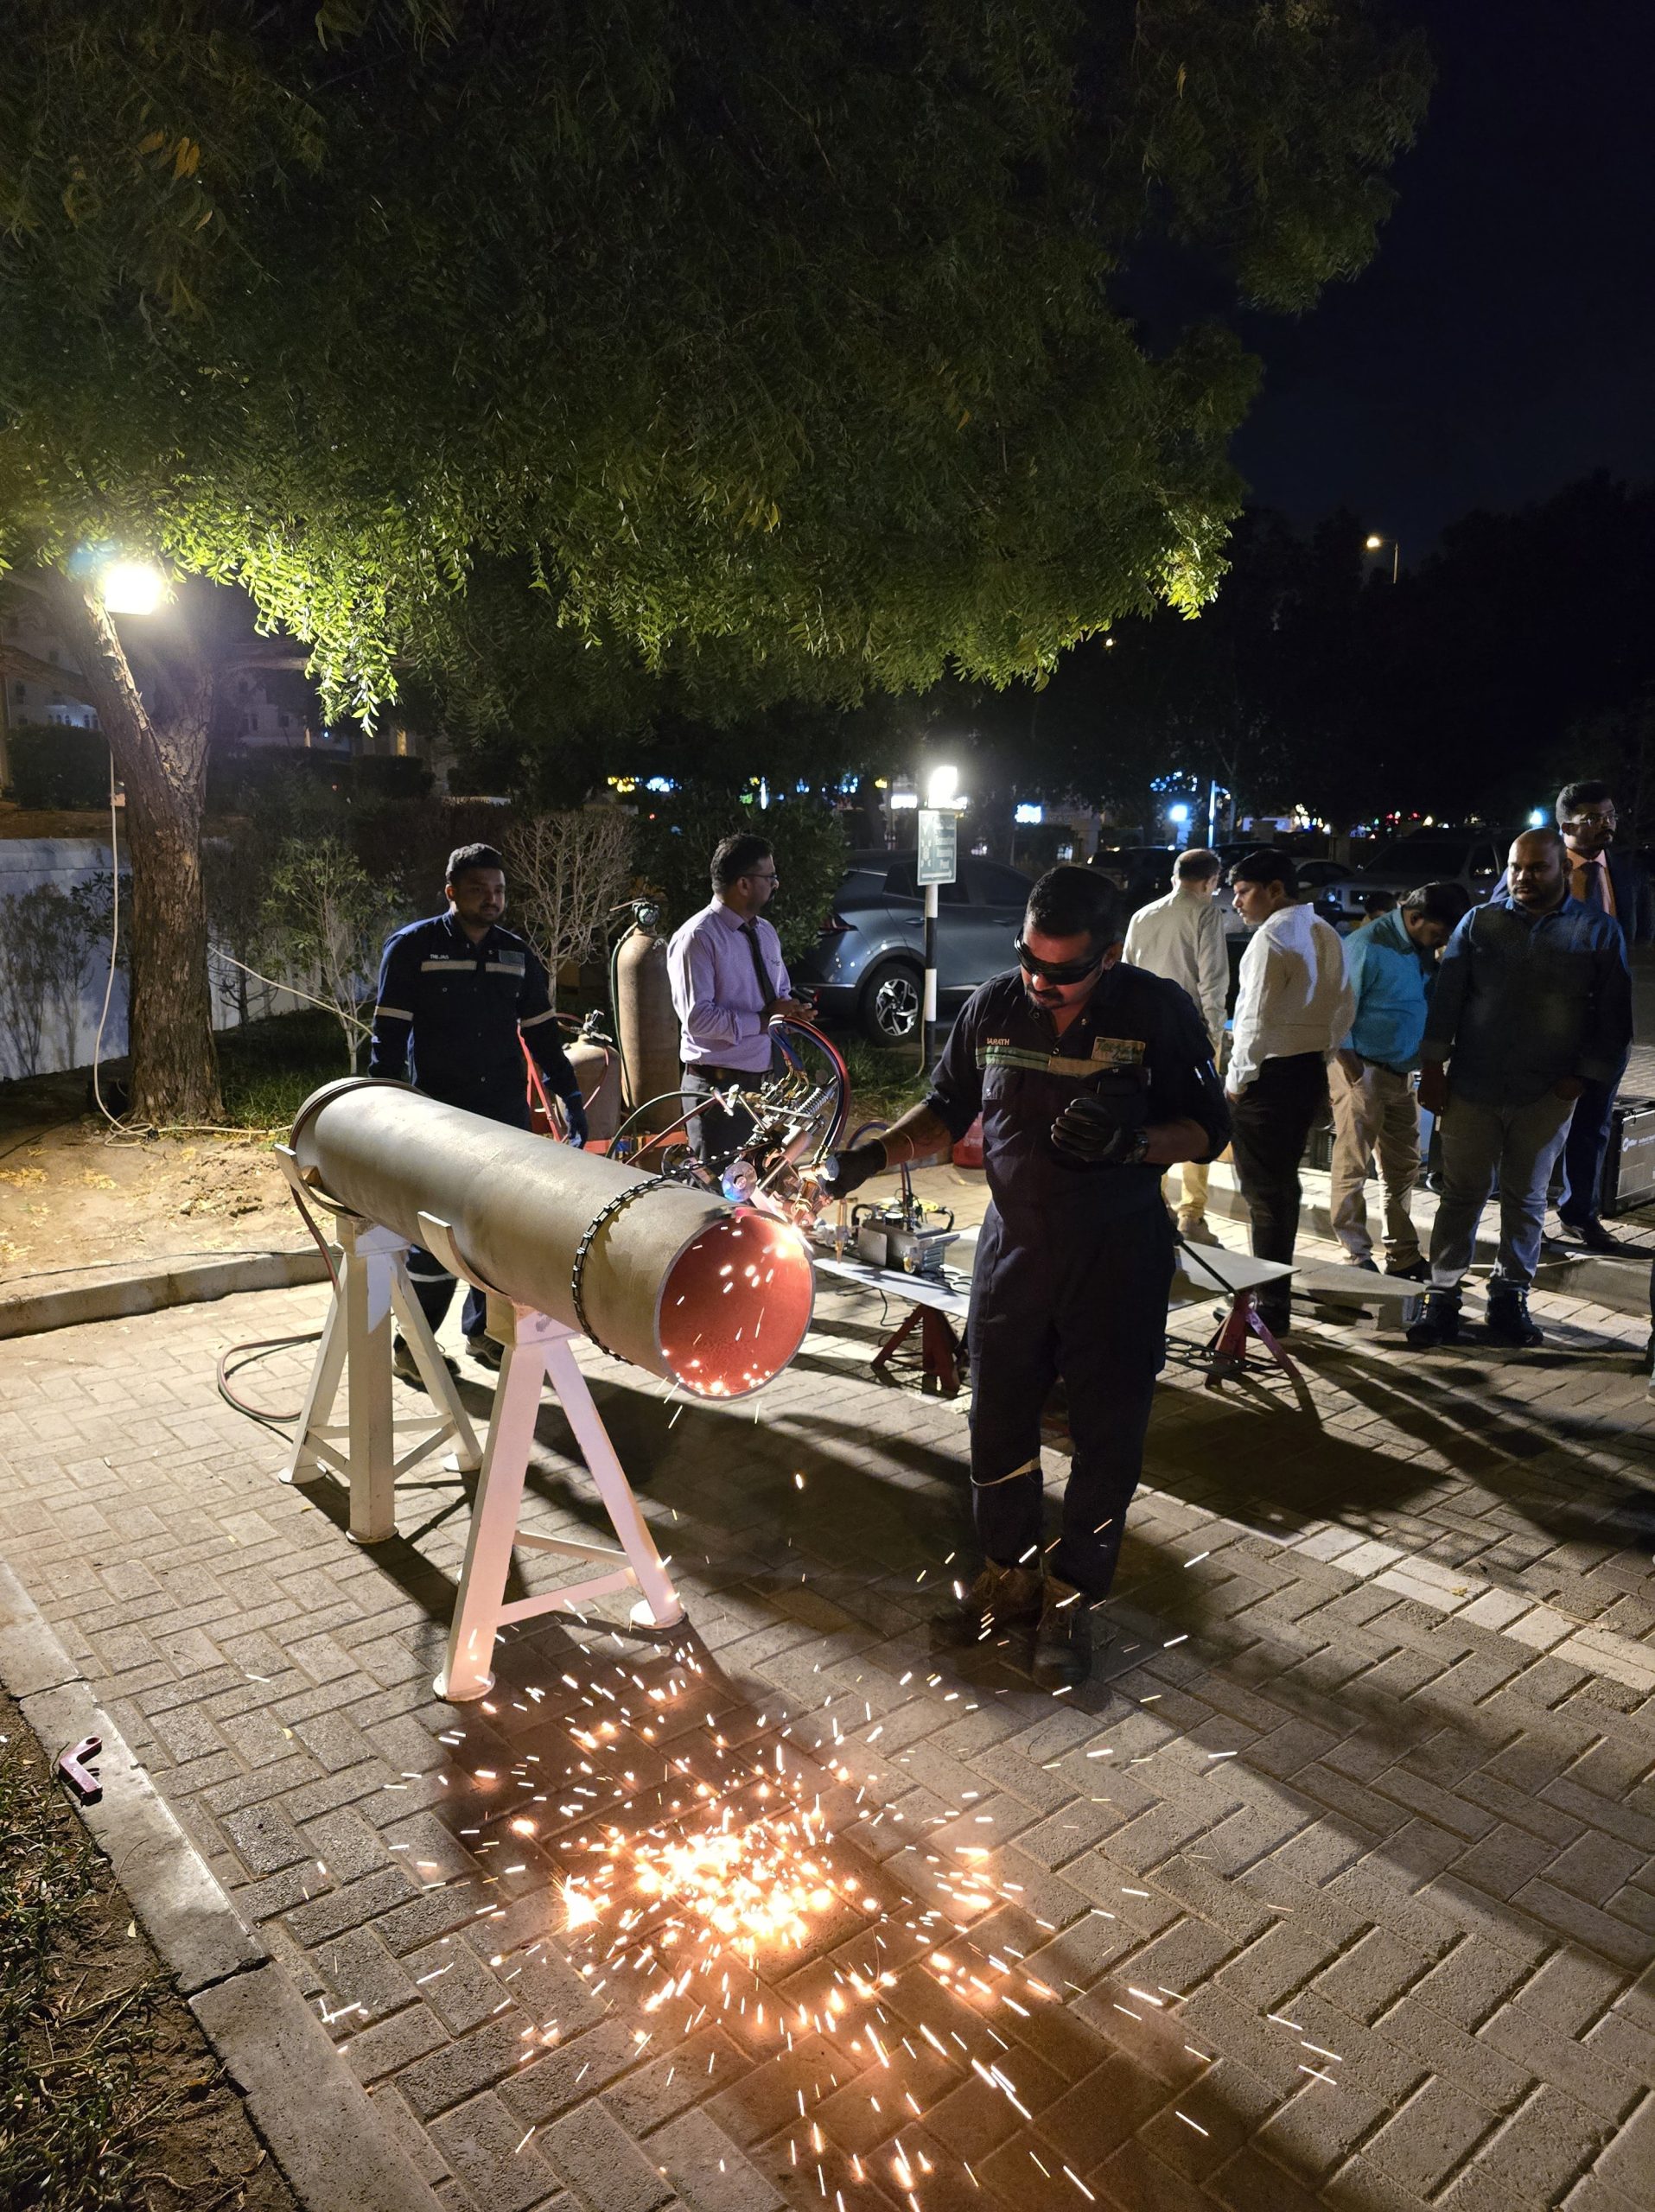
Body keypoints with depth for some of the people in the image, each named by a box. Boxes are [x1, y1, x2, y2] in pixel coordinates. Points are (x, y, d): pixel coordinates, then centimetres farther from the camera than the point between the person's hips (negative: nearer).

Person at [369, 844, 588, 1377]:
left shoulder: (517, 954, 11)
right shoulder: (413, 947, -2)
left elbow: (541, 1032, 15)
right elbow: (388, 1035, -4)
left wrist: (571, 1097, 9)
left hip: (505, 1113, 4)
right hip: (437, 1113, -4)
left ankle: (483, 1329, 21)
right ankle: (412, 1345, 12)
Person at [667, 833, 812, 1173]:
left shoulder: (765, 932, 12)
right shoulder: (697, 938, -15)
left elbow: (782, 992, 24)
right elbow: (697, 1017, -23)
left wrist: (790, 1008, -1)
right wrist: (763, 1020, -19)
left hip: (764, 1081, 8)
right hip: (718, 1088, -8)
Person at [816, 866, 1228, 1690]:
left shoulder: (1158, 1012, -13)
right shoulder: (994, 1005, -4)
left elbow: (1207, 1129, -7)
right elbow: (947, 1109, 7)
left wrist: (1131, 1141, -26)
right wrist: (873, 1154, -9)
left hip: (1118, 1258, -3)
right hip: (1015, 1245, 3)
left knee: (1106, 1434, 9)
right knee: (997, 1420, 13)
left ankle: (1071, 1595, 29)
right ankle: (1010, 1571, 35)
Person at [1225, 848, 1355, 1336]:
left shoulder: (1271, 937, -16)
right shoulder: (1325, 935, 11)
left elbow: (1257, 1019, -18)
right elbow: (1343, 1009, 15)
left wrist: (1237, 1080, -10)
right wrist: (1320, 1056, 20)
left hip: (1269, 1076, -9)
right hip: (1311, 1072, 9)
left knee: (1264, 1192, -1)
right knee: (1284, 1184, 19)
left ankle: (1269, 1309, 4)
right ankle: (1275, 1292, 30)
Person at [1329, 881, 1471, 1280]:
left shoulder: (1424, 950, 8)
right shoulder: (1367, 946, -15)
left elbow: (1434, 1002, 16)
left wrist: (1443, 964, 0)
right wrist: (1351, 1068, -16)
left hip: (1402, 1073, 8)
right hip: (1363, 1071, -8)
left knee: (1403, 1168, 14)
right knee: (1353, 1168, -1)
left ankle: (1403, 1257, 24)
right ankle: (1357, 1258, 8)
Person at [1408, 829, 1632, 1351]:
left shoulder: (1598, 931, 2)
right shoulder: (1479, 922, 4)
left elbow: (1613, 1016, 4)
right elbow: (1446, 996, 4)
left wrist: (1583, 1076, -4)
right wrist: (1433, 1067, 0)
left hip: (1546, 1095, 0)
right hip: (1472, 1088, 0)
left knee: (1526, 1199, 11)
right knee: (1461, 1195, 4)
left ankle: (1510, 1297, 23)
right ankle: (1442, 1296, 10)